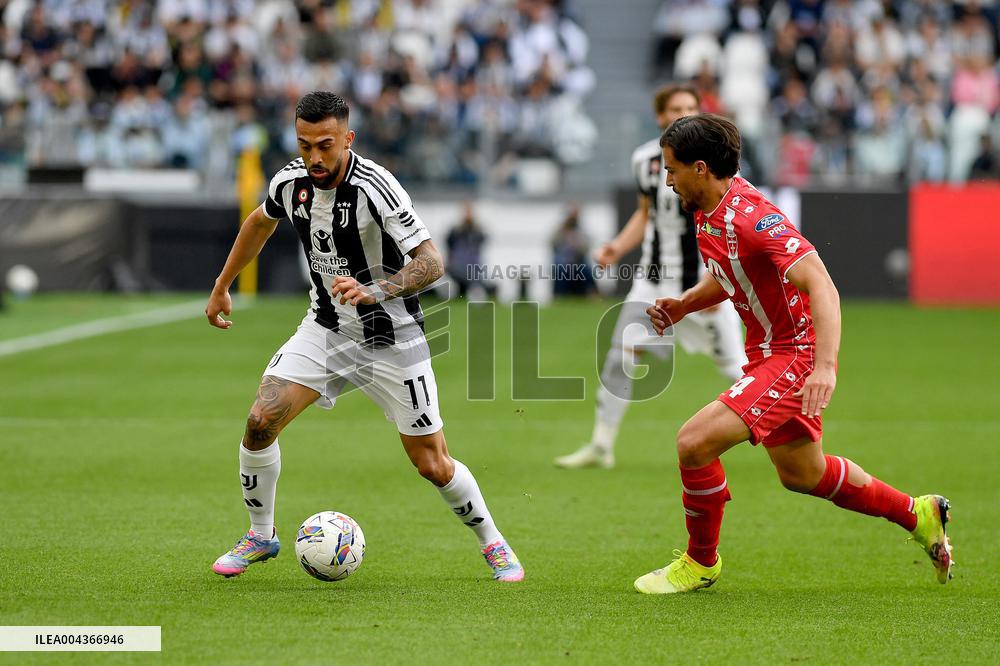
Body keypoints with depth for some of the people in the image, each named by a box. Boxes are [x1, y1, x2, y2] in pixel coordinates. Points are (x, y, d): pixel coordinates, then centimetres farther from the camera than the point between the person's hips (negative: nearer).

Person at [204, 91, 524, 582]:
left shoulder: (375, 187, -26)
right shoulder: (290, 182, -8)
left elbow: (430, 262, -27)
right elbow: (260, 222, 16)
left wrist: (376, 292, -43)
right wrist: (222, 287, 21)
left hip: (392, 339, -4)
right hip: (325, 328, 4)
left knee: (433, 466, -2)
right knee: (261, 421, -12)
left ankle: (492, 542, 24)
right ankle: (260, 537, 10)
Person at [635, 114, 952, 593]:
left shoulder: (751, 217, -26)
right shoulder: (709, 215, 3)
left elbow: (821, 287, -33)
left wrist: (825, 366, -43)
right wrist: (683, 304, 4)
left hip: (796, 355, -10)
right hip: (771, 352, 10)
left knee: (695, 441, -19)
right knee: (800, 473, 24)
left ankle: (700, 562, 2)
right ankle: (919, 515, 40)